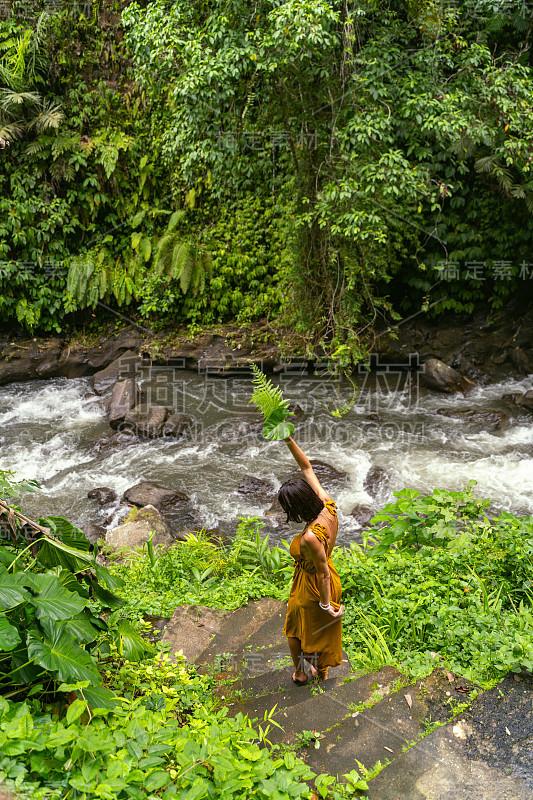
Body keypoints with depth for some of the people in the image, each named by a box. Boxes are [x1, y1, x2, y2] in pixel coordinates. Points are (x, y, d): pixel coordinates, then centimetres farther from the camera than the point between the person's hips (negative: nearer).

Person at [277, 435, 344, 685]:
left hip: (310, 590, -7)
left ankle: (300, 673, 51)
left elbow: (324, 573, -29)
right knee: (324, 630, 31)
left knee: (295, 631, 26)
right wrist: (289, 441, -21)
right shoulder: (327, 505, -21)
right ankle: (322, 671, 56)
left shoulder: (310, 538, -41)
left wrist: (326, 604, -14)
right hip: (330, 585, 7)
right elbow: (307, 468, -14)